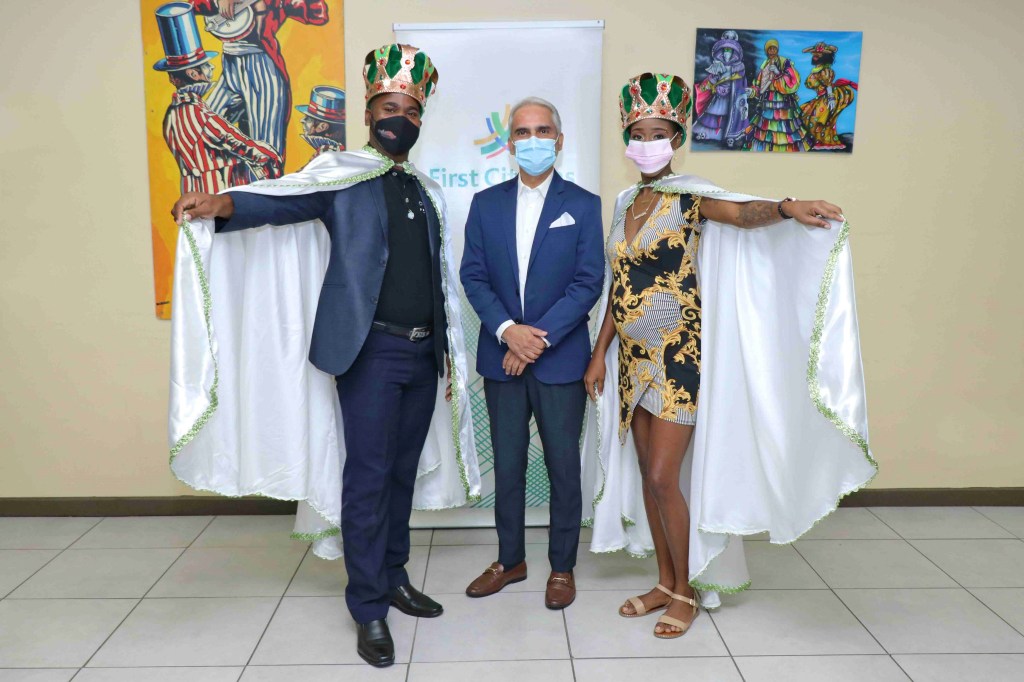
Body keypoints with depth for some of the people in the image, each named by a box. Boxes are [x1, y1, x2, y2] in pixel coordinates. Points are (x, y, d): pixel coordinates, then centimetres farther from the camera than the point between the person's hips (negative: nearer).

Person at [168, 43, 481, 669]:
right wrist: (223, 204, -38)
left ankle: (394, 576, 30)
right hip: (371, 349, -5)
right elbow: (283, 200, -18)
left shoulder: (428, 191, 16)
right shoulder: (340, 173, 1)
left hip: (424, 352, 5)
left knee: (403, 470, 14)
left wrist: (451, 352, 15)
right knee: (367, 477, -3)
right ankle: (369, 609, 11)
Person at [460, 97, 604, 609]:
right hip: (501, 356, 3)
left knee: (564, 466, 8)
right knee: (507, 464, 13)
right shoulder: (486, 203, 7)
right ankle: (510, 560, 30)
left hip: (560, 358, -2)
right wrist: (508, 330, -14)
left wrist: (539, 339, -15)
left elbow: (587, 283, -7)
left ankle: (562, 566, 25)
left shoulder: (583, 205, 0)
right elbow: (473, 276, 2)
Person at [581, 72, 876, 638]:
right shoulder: (625, 203, 11)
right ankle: (665, 582, 28)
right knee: (647, 476, 12)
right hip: (633, 358, 6)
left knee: (663, 476, -5)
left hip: (679, 356, -6)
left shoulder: (688, 196, -6)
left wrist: (784, 208, -50)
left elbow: (742, 213, -28)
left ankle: (686, 591, 17)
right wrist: (600, 354, 11)